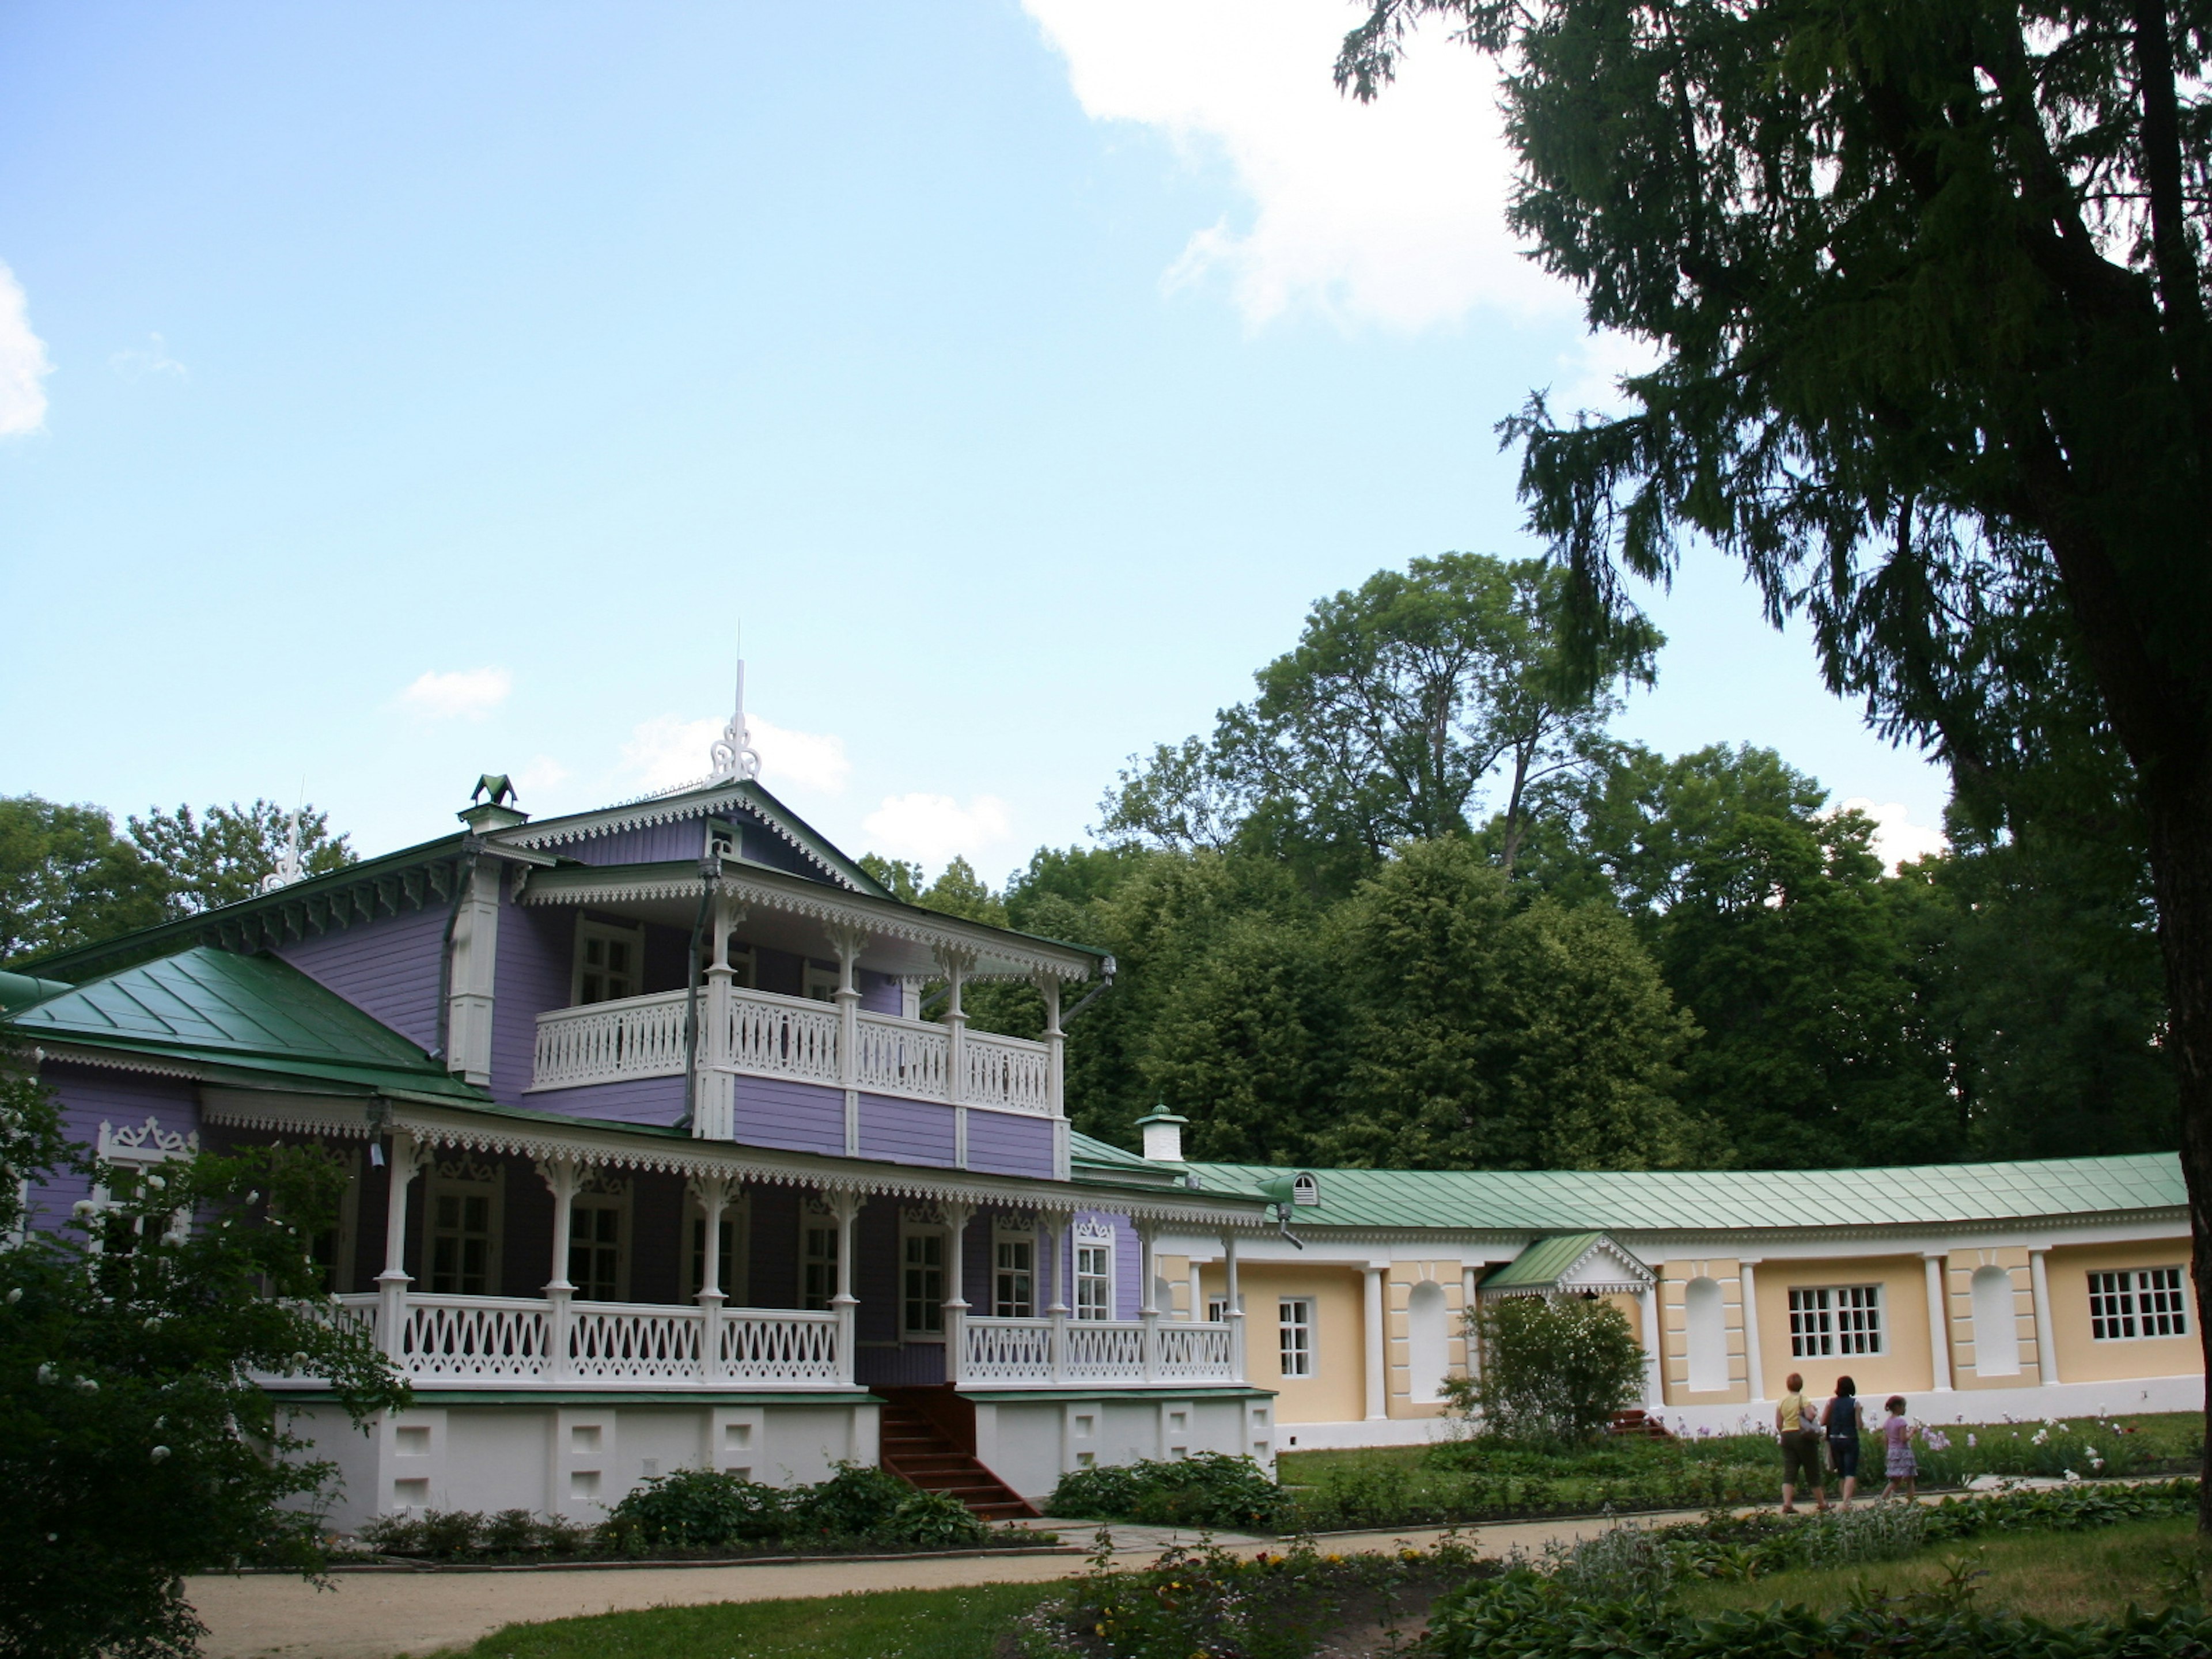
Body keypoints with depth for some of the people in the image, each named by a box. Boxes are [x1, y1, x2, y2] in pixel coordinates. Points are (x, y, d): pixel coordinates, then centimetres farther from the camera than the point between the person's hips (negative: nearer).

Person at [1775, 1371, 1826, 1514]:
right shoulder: (1803, 1399, -8)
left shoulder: (1781, 1401, 6)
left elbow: (1778, 1424, 6)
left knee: (1789, 1472, 0)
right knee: (1813, 1472, 7)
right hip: (1804, 1437, -4)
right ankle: (1822, 1504, 17)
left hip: (1787, 1436, 4)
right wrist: (1813, 1411, -2)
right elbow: (1810, 1416, -23)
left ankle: (1787, 1504, -14)